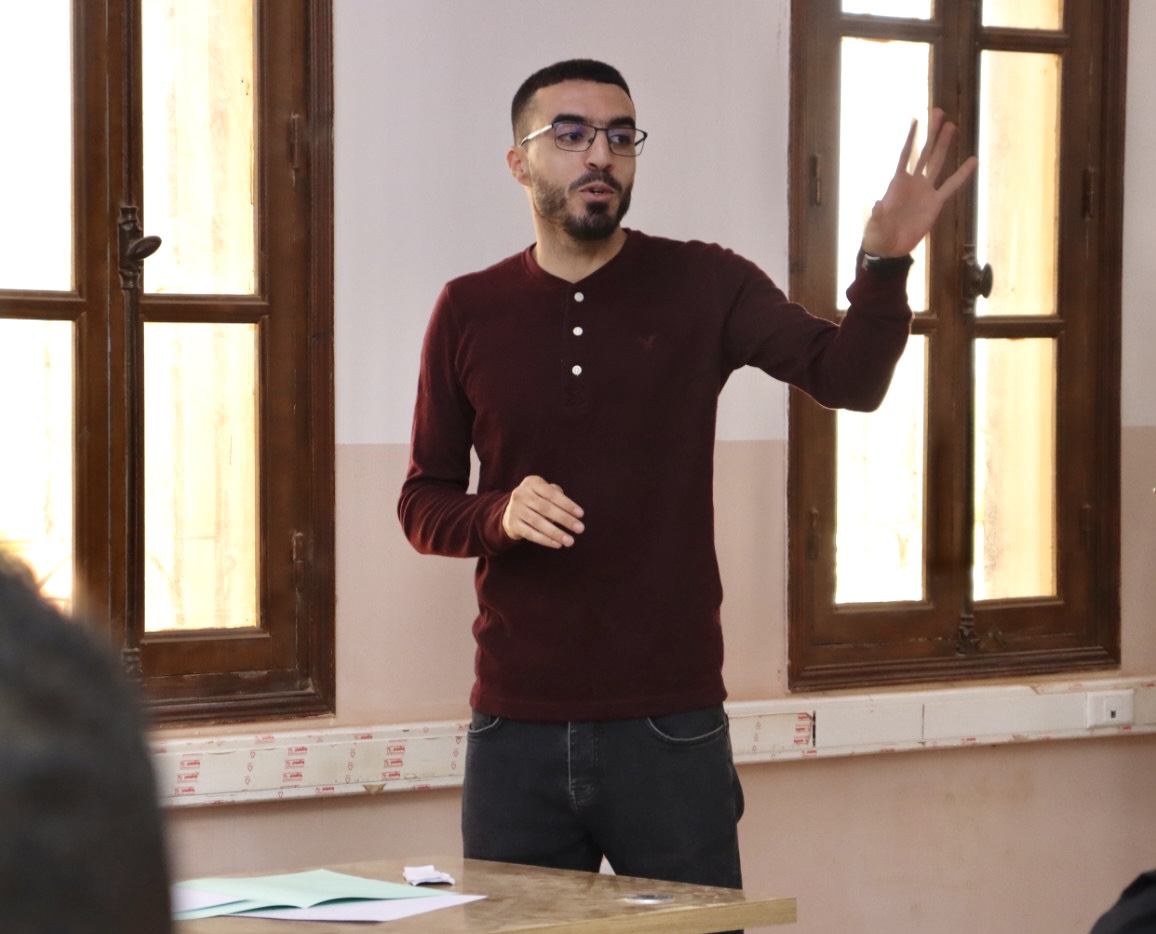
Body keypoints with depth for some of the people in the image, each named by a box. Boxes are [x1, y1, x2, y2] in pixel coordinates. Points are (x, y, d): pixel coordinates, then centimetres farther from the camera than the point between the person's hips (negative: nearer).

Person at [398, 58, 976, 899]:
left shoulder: (704, 285, 1)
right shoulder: (470, 312, 5)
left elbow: (848, 378, -13)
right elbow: (423, 505, 8)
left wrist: (886, 262, -30)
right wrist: (501, 515, -13)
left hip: (672, 727, -1)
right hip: (516, 730, 1)